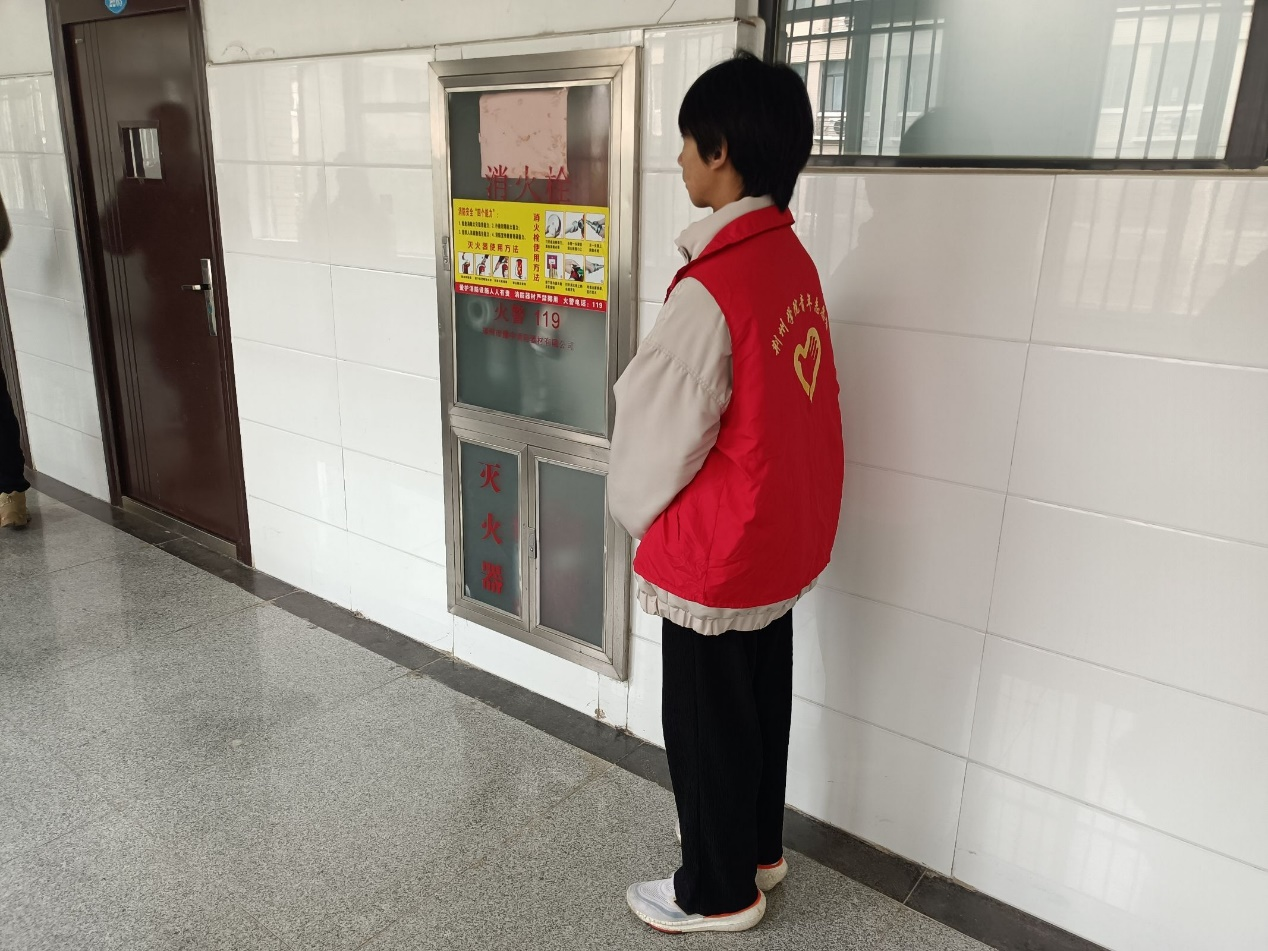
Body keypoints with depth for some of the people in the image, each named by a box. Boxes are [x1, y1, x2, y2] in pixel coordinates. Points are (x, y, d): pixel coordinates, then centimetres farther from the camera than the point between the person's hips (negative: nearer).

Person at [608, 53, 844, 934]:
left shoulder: (713, 288, -26)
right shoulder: (793, 261, 1)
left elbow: (661, 433, -18)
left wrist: (632, 510, 1)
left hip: (717, 551, -8)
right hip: (783, 534, 9)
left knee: (705, 724, 12)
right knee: (759, 704, 24)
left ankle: (719, 890, 33)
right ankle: (758, 846, 45)